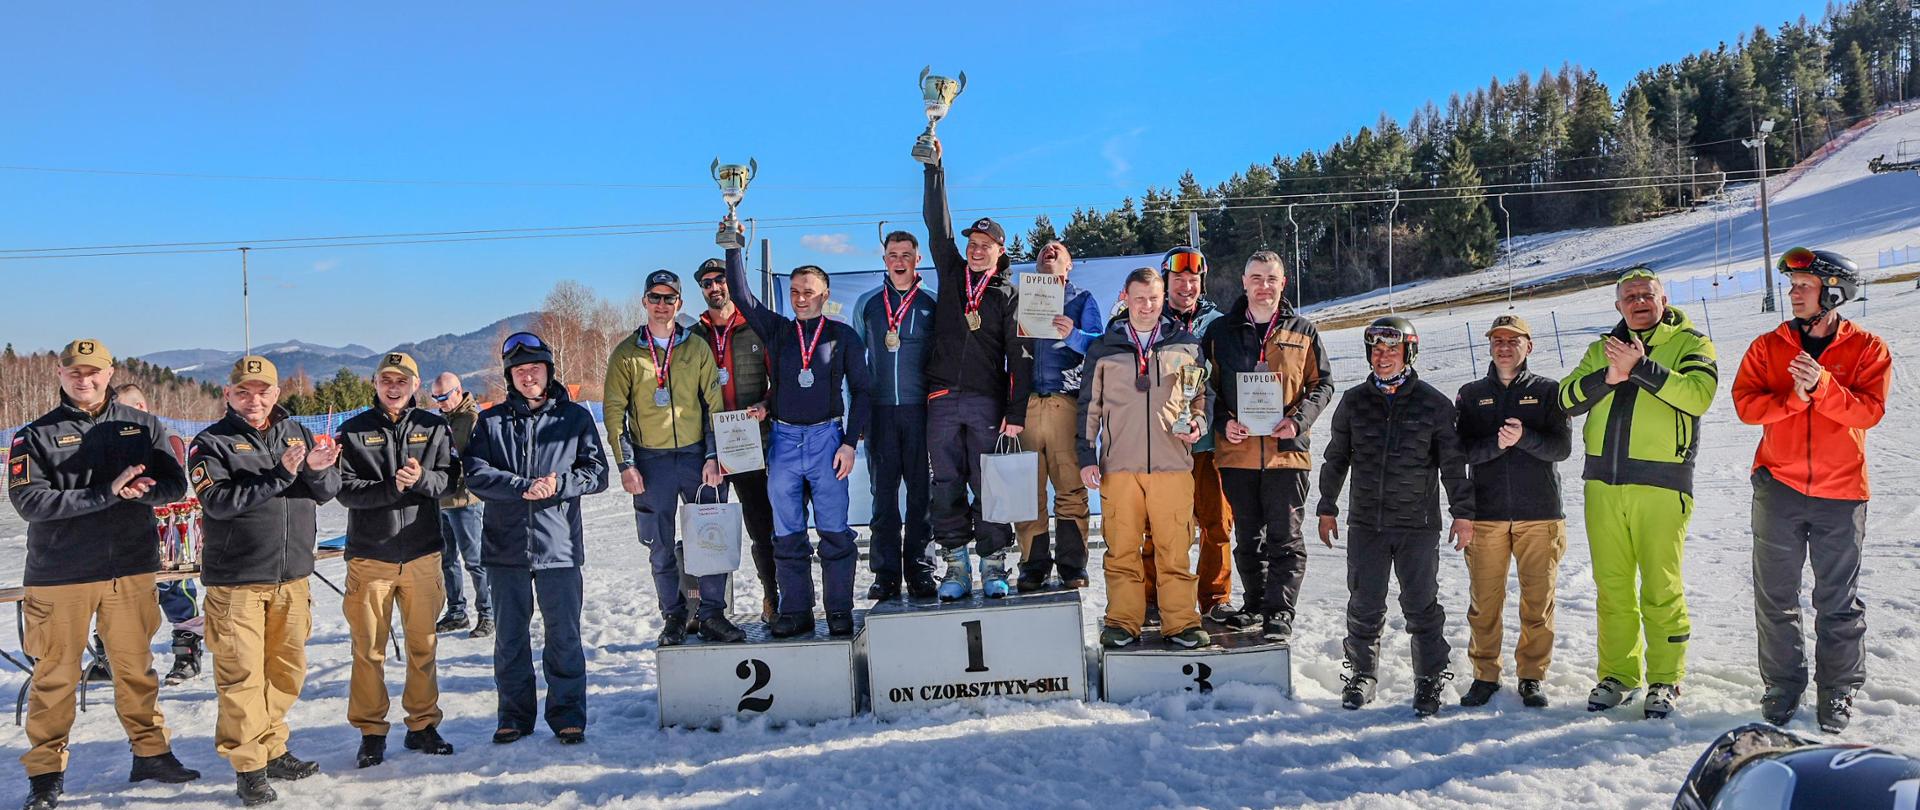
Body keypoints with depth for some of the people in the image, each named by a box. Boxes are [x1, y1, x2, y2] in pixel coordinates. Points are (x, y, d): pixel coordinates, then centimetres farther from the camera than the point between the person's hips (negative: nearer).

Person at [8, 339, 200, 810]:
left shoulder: (143, 426, 5)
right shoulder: (36, 435, -3)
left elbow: (174, 485, 0)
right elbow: (28, 501, -14)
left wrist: (137, 490, -21)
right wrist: (104, 494, -22)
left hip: (131, 568, 2)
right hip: (59, 575, -2)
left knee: (136, 666, 13)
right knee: (55, 675, 6)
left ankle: (150, 752, 25)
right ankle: (46, 771, 17)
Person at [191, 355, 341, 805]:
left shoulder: (297, 433, 10)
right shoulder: (212, 443, -4)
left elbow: (328, 493, 5)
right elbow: (217, 500, -18)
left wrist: (318, 470, -17)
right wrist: (279, 476, -22)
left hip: (292, 575, 5)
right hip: (236, 579, -5)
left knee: (287, 670, 12)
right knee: (242, 675, -3)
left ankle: (272, 750, 27)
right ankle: (248, 767, 6)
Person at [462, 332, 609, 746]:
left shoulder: (576, 417, 6)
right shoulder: (490, 421, 8)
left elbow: (597, 474, 2)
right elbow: (476, 474, -4)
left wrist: (557, 485, -15)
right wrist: (523, 487, -17)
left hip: (559, 544, -1)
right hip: (505, 545, 2)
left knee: (564, 635, 2)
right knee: (509, 637, 10)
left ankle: (567, 715, 14)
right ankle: (515, 715, 22)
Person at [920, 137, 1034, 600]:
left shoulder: (1008, 296, 5)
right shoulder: (951, 273, 12)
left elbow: (1019, 357, 0)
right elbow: (937, 223, 5)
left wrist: (1017, 413, -8)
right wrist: (935, 168, -1)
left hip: (988, 400, -2)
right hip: (943, 399, 2)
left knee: (989, 484, -1)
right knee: (947, 485, 2)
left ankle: (993, 567, 6)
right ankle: (956, 568, 8)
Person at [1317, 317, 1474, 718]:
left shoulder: (1434, 404, 0)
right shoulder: (1353, 402, 7)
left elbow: (1453, 463, 2)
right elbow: (1336, 459, 14)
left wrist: (1463, 513, 0)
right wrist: (1327, 508, 15)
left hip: (1419, 525, -2)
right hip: (1365, 523, 2)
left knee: (1421, 606, 3)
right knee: (1364, 605, 6)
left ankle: (1431, 679, 16)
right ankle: (1362, 674, 21)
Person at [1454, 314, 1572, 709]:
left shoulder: (1548, 391, 8)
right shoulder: (1471, 394, 11)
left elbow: (1562, 447, -3)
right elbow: (1463, 450, 0)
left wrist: (1524, 437, -20)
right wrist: (1497, 443, -17)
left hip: (1540, 513, -1)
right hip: (1485, 513, 1)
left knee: (1537, 601, 1)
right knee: (1484, 601, 1)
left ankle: (1532, 676, 14)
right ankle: (1485, 674, 13)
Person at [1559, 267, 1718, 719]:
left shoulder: (1690, 344, 4)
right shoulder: (1603, 349, 16)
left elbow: (1698, 394, -15)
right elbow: (1567, 400, 4)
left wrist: (1641, 367, -21)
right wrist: (1609, 376, -13)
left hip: (1661, 485, -4)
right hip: (1603, 483, 4)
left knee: (1661, 590, -1)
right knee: (1612, 588, 8)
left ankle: (1665, 681, 10)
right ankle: (1619, 676, 19)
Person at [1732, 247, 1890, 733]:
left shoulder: (1867, 348, 1)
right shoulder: (1768, 347, 5)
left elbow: (1869, 410, -11)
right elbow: (1745, 403, -5)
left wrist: (1822, 385, -24)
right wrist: (1793, 398, -21)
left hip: (1841, 492, -2)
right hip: (1778, 487, 2)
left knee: (1838, 601, 6)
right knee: (1775, 597, 7)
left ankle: (1838, 691, 18)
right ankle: (1782, 685, 19)